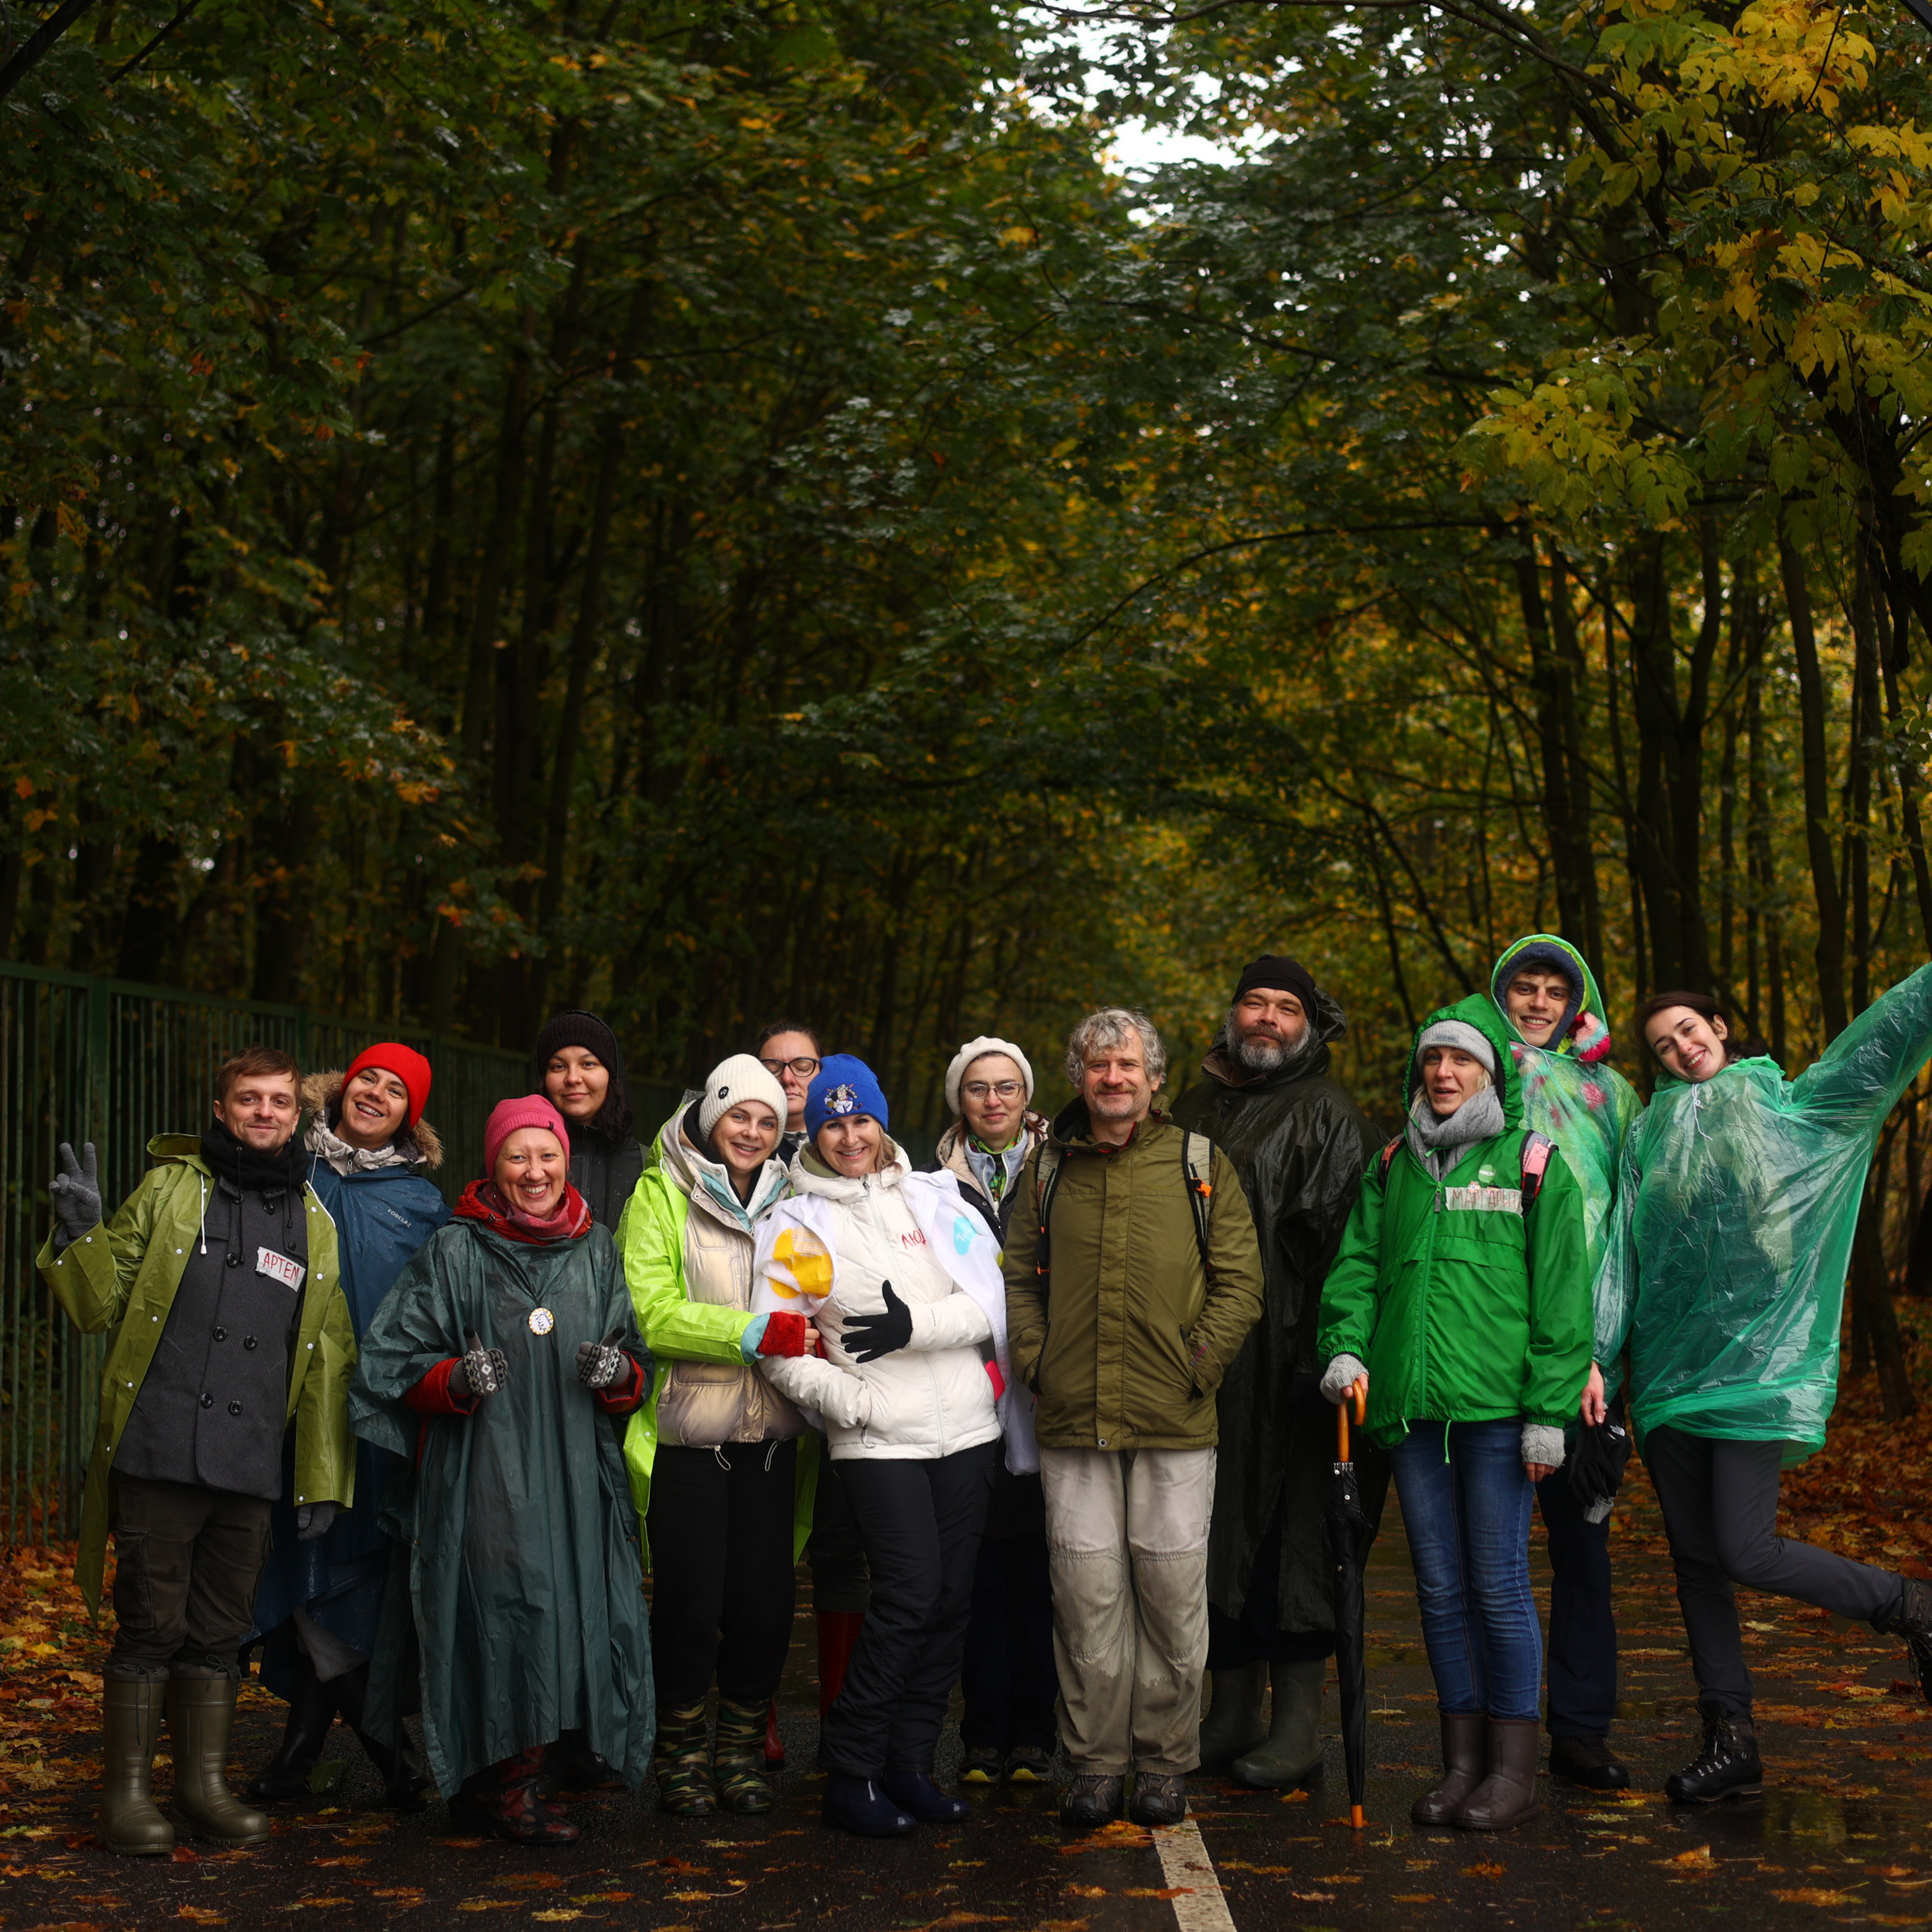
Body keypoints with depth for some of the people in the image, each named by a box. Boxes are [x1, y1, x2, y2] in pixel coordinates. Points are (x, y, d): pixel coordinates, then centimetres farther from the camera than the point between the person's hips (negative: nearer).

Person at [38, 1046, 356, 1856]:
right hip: (157, 1454, -3)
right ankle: (127, 1792, 9)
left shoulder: (314, 1225, 15)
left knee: (219, 1632, 9)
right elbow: (100, 1305, 6)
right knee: (151, 1626, -1)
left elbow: (328, 1364, 17)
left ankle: (204, 1784, 20)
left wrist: (323, 1478, 12)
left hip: (250, 1467, 3)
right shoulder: (170, 1190, 7)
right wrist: (80, 1236, -13)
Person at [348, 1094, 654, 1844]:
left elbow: (638, 1365, 17)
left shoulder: (596, 1251, 14)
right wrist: (458, 1381, -17)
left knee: (568, 1611, -1)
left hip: (574, 1473, 4)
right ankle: (509, 1785, -2)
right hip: (480, 1477, -4)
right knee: (504, 1611, -14)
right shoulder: (453, 1252, 3)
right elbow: (397, 1365, 2)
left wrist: (618, 1374, -6)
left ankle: (486, 1788, 12)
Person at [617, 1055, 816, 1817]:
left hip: (768, 1435, 4)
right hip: (685, 1435, -4)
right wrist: (754, 1332, -20)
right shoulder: (660, 1193, 0)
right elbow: (651, 1314, -12)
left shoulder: (782, 1199, 15)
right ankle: (679, 1754, 17)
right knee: (690, 1604, -1)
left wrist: (806, 1337, -2)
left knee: (764, 1603, 3)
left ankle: (741, 1750, 20)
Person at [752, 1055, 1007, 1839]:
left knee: (951, 1598, 5)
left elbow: (989, 1303, 1)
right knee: (909, 1595, -13)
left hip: (964, 1428, 4)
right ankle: (849, 1772, -3)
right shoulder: (796, 1224, 3)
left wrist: (916, 1325, -15)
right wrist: (845, 1398, -12)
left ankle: (909, 1764, 17)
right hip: (878, 1441, -4)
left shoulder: (935, 1199, 9)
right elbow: (777, 1344, -1)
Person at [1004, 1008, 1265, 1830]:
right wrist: (1034, 1359, 2)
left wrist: (1199, 1364, -7)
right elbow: (1018, 1274, 15)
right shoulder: (1049, 1169, 10)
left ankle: (1165, 1762, 16)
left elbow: (1239, 1278, 2)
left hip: (1173, 1422, -1)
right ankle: (1095, 1762, 14)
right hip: (1073, 1421, 2)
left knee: (1171, 1591, 3)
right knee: (1087, 1591, 3)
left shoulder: (1200, 1166, 4)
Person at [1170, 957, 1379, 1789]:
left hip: (1287, 1364, -6)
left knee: (1291, 1537, -3)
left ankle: (1298, 1724, 5)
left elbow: (1345, 1244, -10)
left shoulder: (1328, 1115, -1)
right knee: (1219, 1534, 9)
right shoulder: (1194, 1110, 17)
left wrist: (1327, 1352, -19)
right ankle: (1232, 1709, 19)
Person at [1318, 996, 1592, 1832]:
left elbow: (1560, 1295, -3)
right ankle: (1462, 1761, 17)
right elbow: (1356, 1266, 13)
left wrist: (1549, 1409, -9)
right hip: (1410, 1407, 5)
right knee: (1441, 1588, 9)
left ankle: (1513, 1769, 8)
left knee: (1499, 1584, -2)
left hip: (1496, 1407, -4)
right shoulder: (1392, 1168, 15)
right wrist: (1346, 1346, -6)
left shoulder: (1535, 1163, 1)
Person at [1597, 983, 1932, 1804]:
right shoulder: (1649, 1136, 12)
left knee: (1747, 1551, -13)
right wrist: (1595, 1352, -3)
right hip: (1668, 1368, 4)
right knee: (1695, 1558, 6)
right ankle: (1729, 1741, 14)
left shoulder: (1792, 1106, 4)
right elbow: (1619, 1247, 6)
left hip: (1760, 1362, -4)